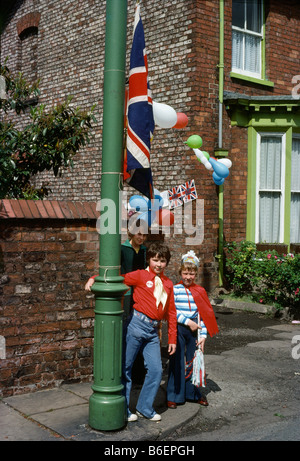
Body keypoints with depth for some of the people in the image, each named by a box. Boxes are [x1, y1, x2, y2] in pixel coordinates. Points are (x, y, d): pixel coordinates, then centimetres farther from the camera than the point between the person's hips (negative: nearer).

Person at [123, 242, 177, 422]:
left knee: (156, 369, 1)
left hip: (153, 331, 5)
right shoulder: (140, 275, 0)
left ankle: (145, 408, 18)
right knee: (125, 367, 3)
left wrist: (172, 339, 14)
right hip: (137, 325, -5)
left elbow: (171, 313, 16)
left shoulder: (168, 284, 14)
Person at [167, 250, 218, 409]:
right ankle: (174, 396, 13)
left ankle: (194, 393, 28)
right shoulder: (175, 290, -5)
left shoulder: (200, 292, 5)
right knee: (177, 361, 2)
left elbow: (204, 314, 6)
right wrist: (188, 322, -15)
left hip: (193, 330, 3)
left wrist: (203, 335, 0)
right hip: (178, 329, -3)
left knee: (193, 361, 12)